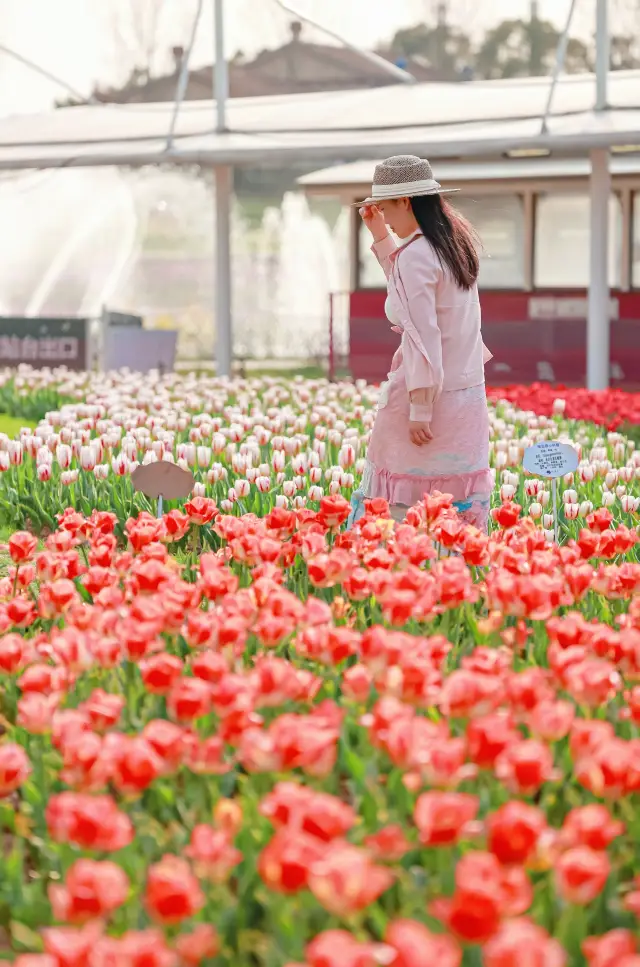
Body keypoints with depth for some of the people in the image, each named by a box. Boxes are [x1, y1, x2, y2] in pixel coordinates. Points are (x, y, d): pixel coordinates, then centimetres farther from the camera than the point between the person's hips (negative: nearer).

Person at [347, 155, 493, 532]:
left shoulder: (416, 255, -16)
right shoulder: (457, 240, 10)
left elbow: (423, 338, -21)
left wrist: (419, 409, -20)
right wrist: (380, 236, 22)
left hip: (429, 390, -8)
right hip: (468, 391, 8)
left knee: (398, 498, 0)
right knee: (463, 491, 7)